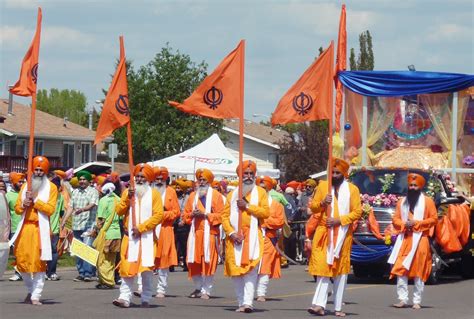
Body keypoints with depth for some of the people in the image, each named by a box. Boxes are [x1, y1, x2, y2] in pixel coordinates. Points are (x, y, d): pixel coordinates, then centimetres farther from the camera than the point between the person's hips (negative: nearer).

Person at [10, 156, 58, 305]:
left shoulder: (51, 187, 3)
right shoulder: (25, 187, 16)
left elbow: (50, 209, -8)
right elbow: (17, 208, 14)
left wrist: (35, 200, -12)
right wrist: (24, 204, -7)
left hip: (41, 229, -4)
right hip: (25, 227, 4)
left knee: (39, 262, -8)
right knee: (22, 260, 3)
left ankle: (36, 296, -7)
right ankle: (31, 290, 23)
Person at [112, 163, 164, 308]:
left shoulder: (154, 194, 2)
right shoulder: (127, 192, 12)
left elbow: (158, 215, -7)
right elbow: (119, 211, 4)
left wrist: (141, 227, -13)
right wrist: (127, 198, -10)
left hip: (147, 237, -2)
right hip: (130, 236, 2)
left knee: (147, 268, -2)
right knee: (127, 267, -7)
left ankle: (146, 299, 6)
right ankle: (125, 297, -10)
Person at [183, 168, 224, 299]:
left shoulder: (216, 195, 2)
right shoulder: (193, 195, 16)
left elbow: (220, 215, -5)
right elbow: (186, 214, 17)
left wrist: (205, 215, -14)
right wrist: (192, 214, -5)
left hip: (209, 233, -4)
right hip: (195, 233, 4)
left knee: (208, 262, -5)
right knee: (194, 262, 2)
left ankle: (206, 290, 0)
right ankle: (198, 288, 16)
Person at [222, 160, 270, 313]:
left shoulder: (260, 192, 8)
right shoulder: (232, 194, 14)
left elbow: (266, 212, -4)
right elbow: (225, 216, 6)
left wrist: (247, 206, -12)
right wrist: (231, 233, -9)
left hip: (252, 236, -3)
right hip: (235, 236, 3)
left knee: (251, 268, -15)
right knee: (235, 269, 1)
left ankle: (248, 302, -24)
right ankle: (241, 303, 9)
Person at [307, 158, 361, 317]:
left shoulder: (352, 189, 2)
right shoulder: (323, 186, 7)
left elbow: (357, 212, -2)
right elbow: (313, 207, 9)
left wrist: (339, 220, -13)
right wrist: (322, 203, -12)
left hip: (342, 234, 0)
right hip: (324, 232, 0)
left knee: (341, 271, 4)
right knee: (323, 267, -9)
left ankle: (338, 307, 9)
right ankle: (319, 304, -16)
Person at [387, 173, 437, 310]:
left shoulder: (427, 201, 4)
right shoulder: (402, 202, 17)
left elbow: (434, 219, -2)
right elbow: (395, 219, 15)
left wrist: (416, 223, -11)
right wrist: (404, 224, -6)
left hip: (420, 240, -4)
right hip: (404, 239, 4)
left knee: (419, 272, -3)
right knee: (400, 270, -5)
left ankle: (417, 301, 1)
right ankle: (402, 299, -2)